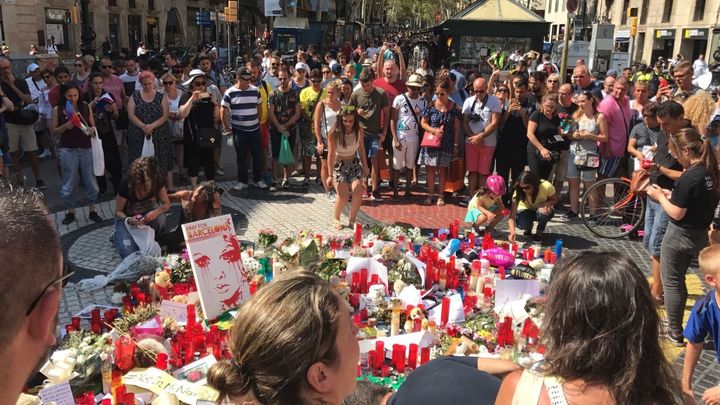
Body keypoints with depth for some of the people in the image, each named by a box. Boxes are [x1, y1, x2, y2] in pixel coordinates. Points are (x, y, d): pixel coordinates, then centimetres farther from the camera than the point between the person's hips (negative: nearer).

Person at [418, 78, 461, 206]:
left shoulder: (454, 107, -4)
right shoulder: (431, 106, -5)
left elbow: (457, 128, 0)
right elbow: (423, 123, 0)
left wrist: (456, 144, -2)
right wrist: (433, 130, -17)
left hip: (446, 143, 0)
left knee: (442, 169, 8)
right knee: (431, 169, 5)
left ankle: (441, 195, 18)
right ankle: (430, 194, 17)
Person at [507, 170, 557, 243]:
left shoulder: (546, 186, -32)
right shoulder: (518, 192, -30)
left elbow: (554, 200, -11)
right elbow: (512, 214, -34)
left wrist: (545, 204, -34)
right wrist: (512, 232, -50)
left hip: (543, 210, 0)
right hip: (526, 210, 0)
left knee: (543, 212, -36)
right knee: (521, 224, -31)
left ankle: (539, 232, -4)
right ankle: (529, 228, 9)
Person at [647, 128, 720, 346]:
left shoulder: (689, 178, -25)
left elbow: (676, 213, -22)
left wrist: (659, 196, -8)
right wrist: (670, 195, 5)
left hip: (680, 236, -8)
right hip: (701, 235, 8)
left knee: (671, 283, 8)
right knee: (678, 281, 25)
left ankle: (675, 333, 18)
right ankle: (676, 323, 37)